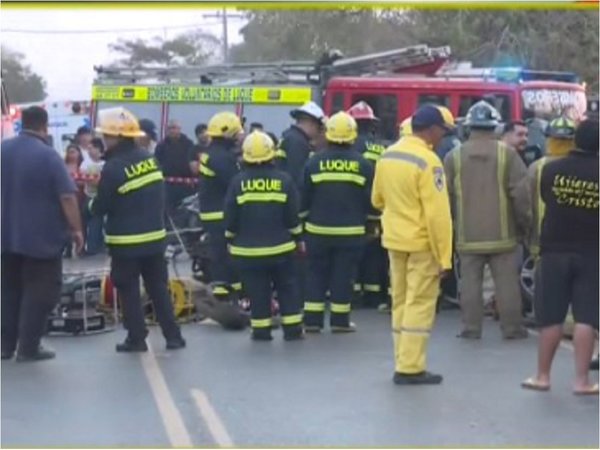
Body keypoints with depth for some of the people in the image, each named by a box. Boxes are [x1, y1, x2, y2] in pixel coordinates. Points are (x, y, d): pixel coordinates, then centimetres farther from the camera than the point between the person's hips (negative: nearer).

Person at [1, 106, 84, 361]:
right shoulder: (48, 155, -15)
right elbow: (67, 197, -19)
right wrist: (76, 229, -11)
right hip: (41, 236, -6)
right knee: (39, 292, 2)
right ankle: (28, 348, 1)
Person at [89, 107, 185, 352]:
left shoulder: (113, 167, -17)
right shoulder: (150, 159, 3)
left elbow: (101, 207, -11)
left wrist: (91, 204, 9)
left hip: (126, 242, -6)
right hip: (155, 236, 6)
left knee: (129, 291, 5)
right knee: (159, 288, 12)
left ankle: (136, 338, 7)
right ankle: (173, 336, 13)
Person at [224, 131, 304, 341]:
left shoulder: (238, 182, -7)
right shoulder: (284, 180, -4)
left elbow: (231, 217, -4)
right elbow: (292, 215, -1)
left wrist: (231, 240, 10)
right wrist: (299, 238, 11)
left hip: (248, 248, -1)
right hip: (280, 246, 1)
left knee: (257, 291, 5)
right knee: (287, 287, 11)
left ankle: (261, 330, 6)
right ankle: (292, 329, 11)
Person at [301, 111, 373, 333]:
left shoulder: (315, 162, -3)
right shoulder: (362, 164, -4)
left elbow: (303, 196, 1)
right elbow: (370, 198, 0)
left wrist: (303, 219, 15)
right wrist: (370, 222, 15)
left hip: (318, 229, 1)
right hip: (351, 231, -1)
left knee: (316, 273, 9)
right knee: (343, 275, 4)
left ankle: (312, 319, 8)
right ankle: (340, 320, 7)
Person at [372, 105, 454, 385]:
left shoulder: (387, 156, 6)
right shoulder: (428, 161, -18)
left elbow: (377, 200, 16)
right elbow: (437, 213, -20)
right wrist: (444, 256, -16)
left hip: (394, 240, 7)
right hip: (421, 243, -7)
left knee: (401, 302, 14)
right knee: (419, 305, -2)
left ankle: (403, 363, 18)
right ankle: (411, 368, -2)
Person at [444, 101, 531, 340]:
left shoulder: (454, 157, -2)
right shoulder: (507, 154, -6)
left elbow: (445, 195, 1)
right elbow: (521, 193, -7)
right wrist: (524, 224, 5)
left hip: (468, 235, 1)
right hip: (502, 233, -1)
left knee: (470, 282, 7)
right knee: (507, 283, 6)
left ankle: (471, 328, 9)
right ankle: (512, 328, 11)